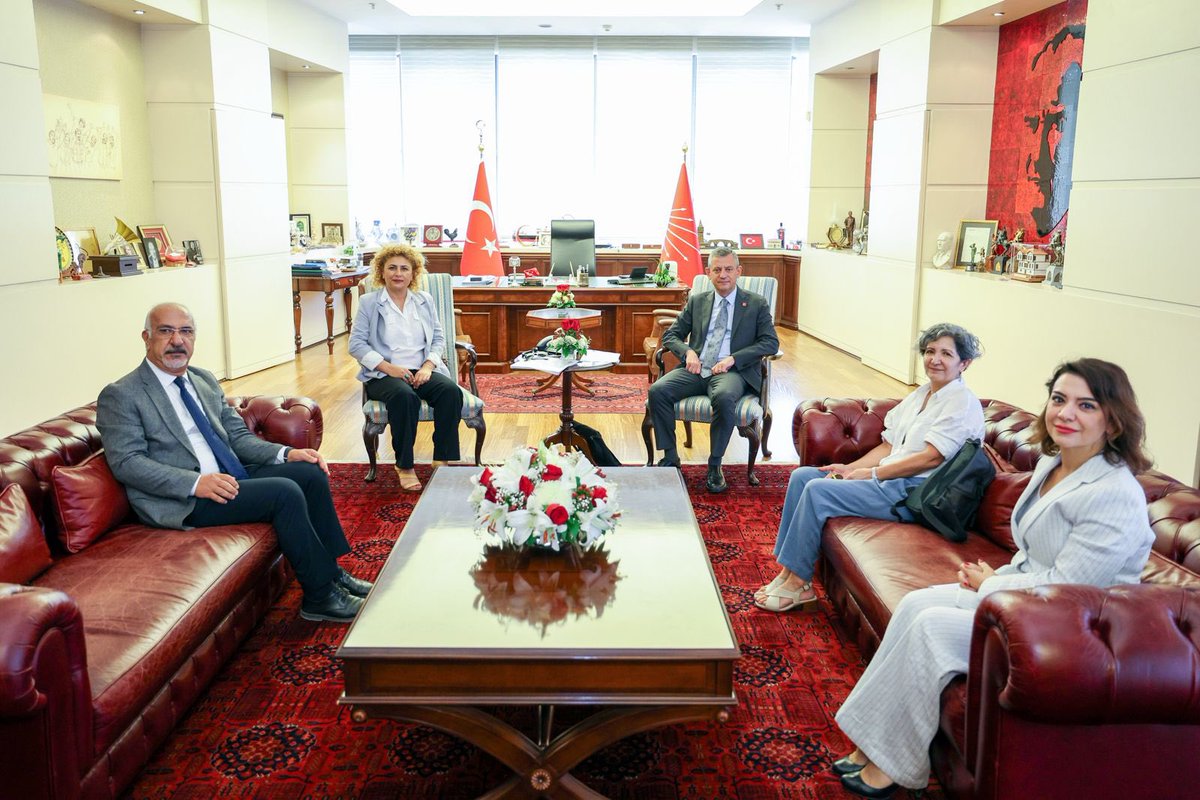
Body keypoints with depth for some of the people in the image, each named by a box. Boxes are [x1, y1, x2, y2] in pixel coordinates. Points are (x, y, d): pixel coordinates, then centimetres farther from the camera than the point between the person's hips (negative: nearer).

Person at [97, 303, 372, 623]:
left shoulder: (204, 380, 17)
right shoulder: (120, 395, -5)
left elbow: (239, 436, 17)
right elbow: (127, 462, -14)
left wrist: (285, 453, -2)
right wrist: (195, 482, -26)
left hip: (231, 478, 8)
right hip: (182, 501, -8)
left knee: (310, 471, -8)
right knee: (285, 492, -24)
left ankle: (330, 570, 2)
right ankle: (320, 597, -12)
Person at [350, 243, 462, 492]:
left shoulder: (425, 300, 15)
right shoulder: (369, 302, 6)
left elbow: (438, 338, 12)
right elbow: (356, 344, -1)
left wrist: (428, 366, -8)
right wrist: (389, 367, -14)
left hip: (422, 372, 3)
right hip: (383, 375, -3)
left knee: (451, 391, -28)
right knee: (404, 396, -37)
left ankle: (442, 459, -20)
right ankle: (404, 465, -23)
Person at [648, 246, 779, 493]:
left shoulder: (756, 304, 10)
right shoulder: (696, 301, 19)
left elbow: (771, 342, 0)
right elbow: (670, 335, 17)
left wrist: (733, 359, -13)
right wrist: (688, 351, -6)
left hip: (731, 371, -3)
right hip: (695, 369, 3)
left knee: (723, 397, -38)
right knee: (657, 391, -24)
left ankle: (714, 465, -21)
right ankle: (670, 458, -11)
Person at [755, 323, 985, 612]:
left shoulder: (964, 402, -9)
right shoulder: (921, 395, 17)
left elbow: (931, 458, -18)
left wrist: (870, 473, -14)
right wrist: (851, 468, -2)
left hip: (914, 492, -9)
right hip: (888, 479, 9)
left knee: (817, 490, -22)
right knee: (802, 476, -2)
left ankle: (797, 583, -11)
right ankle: (787, 572, -4)